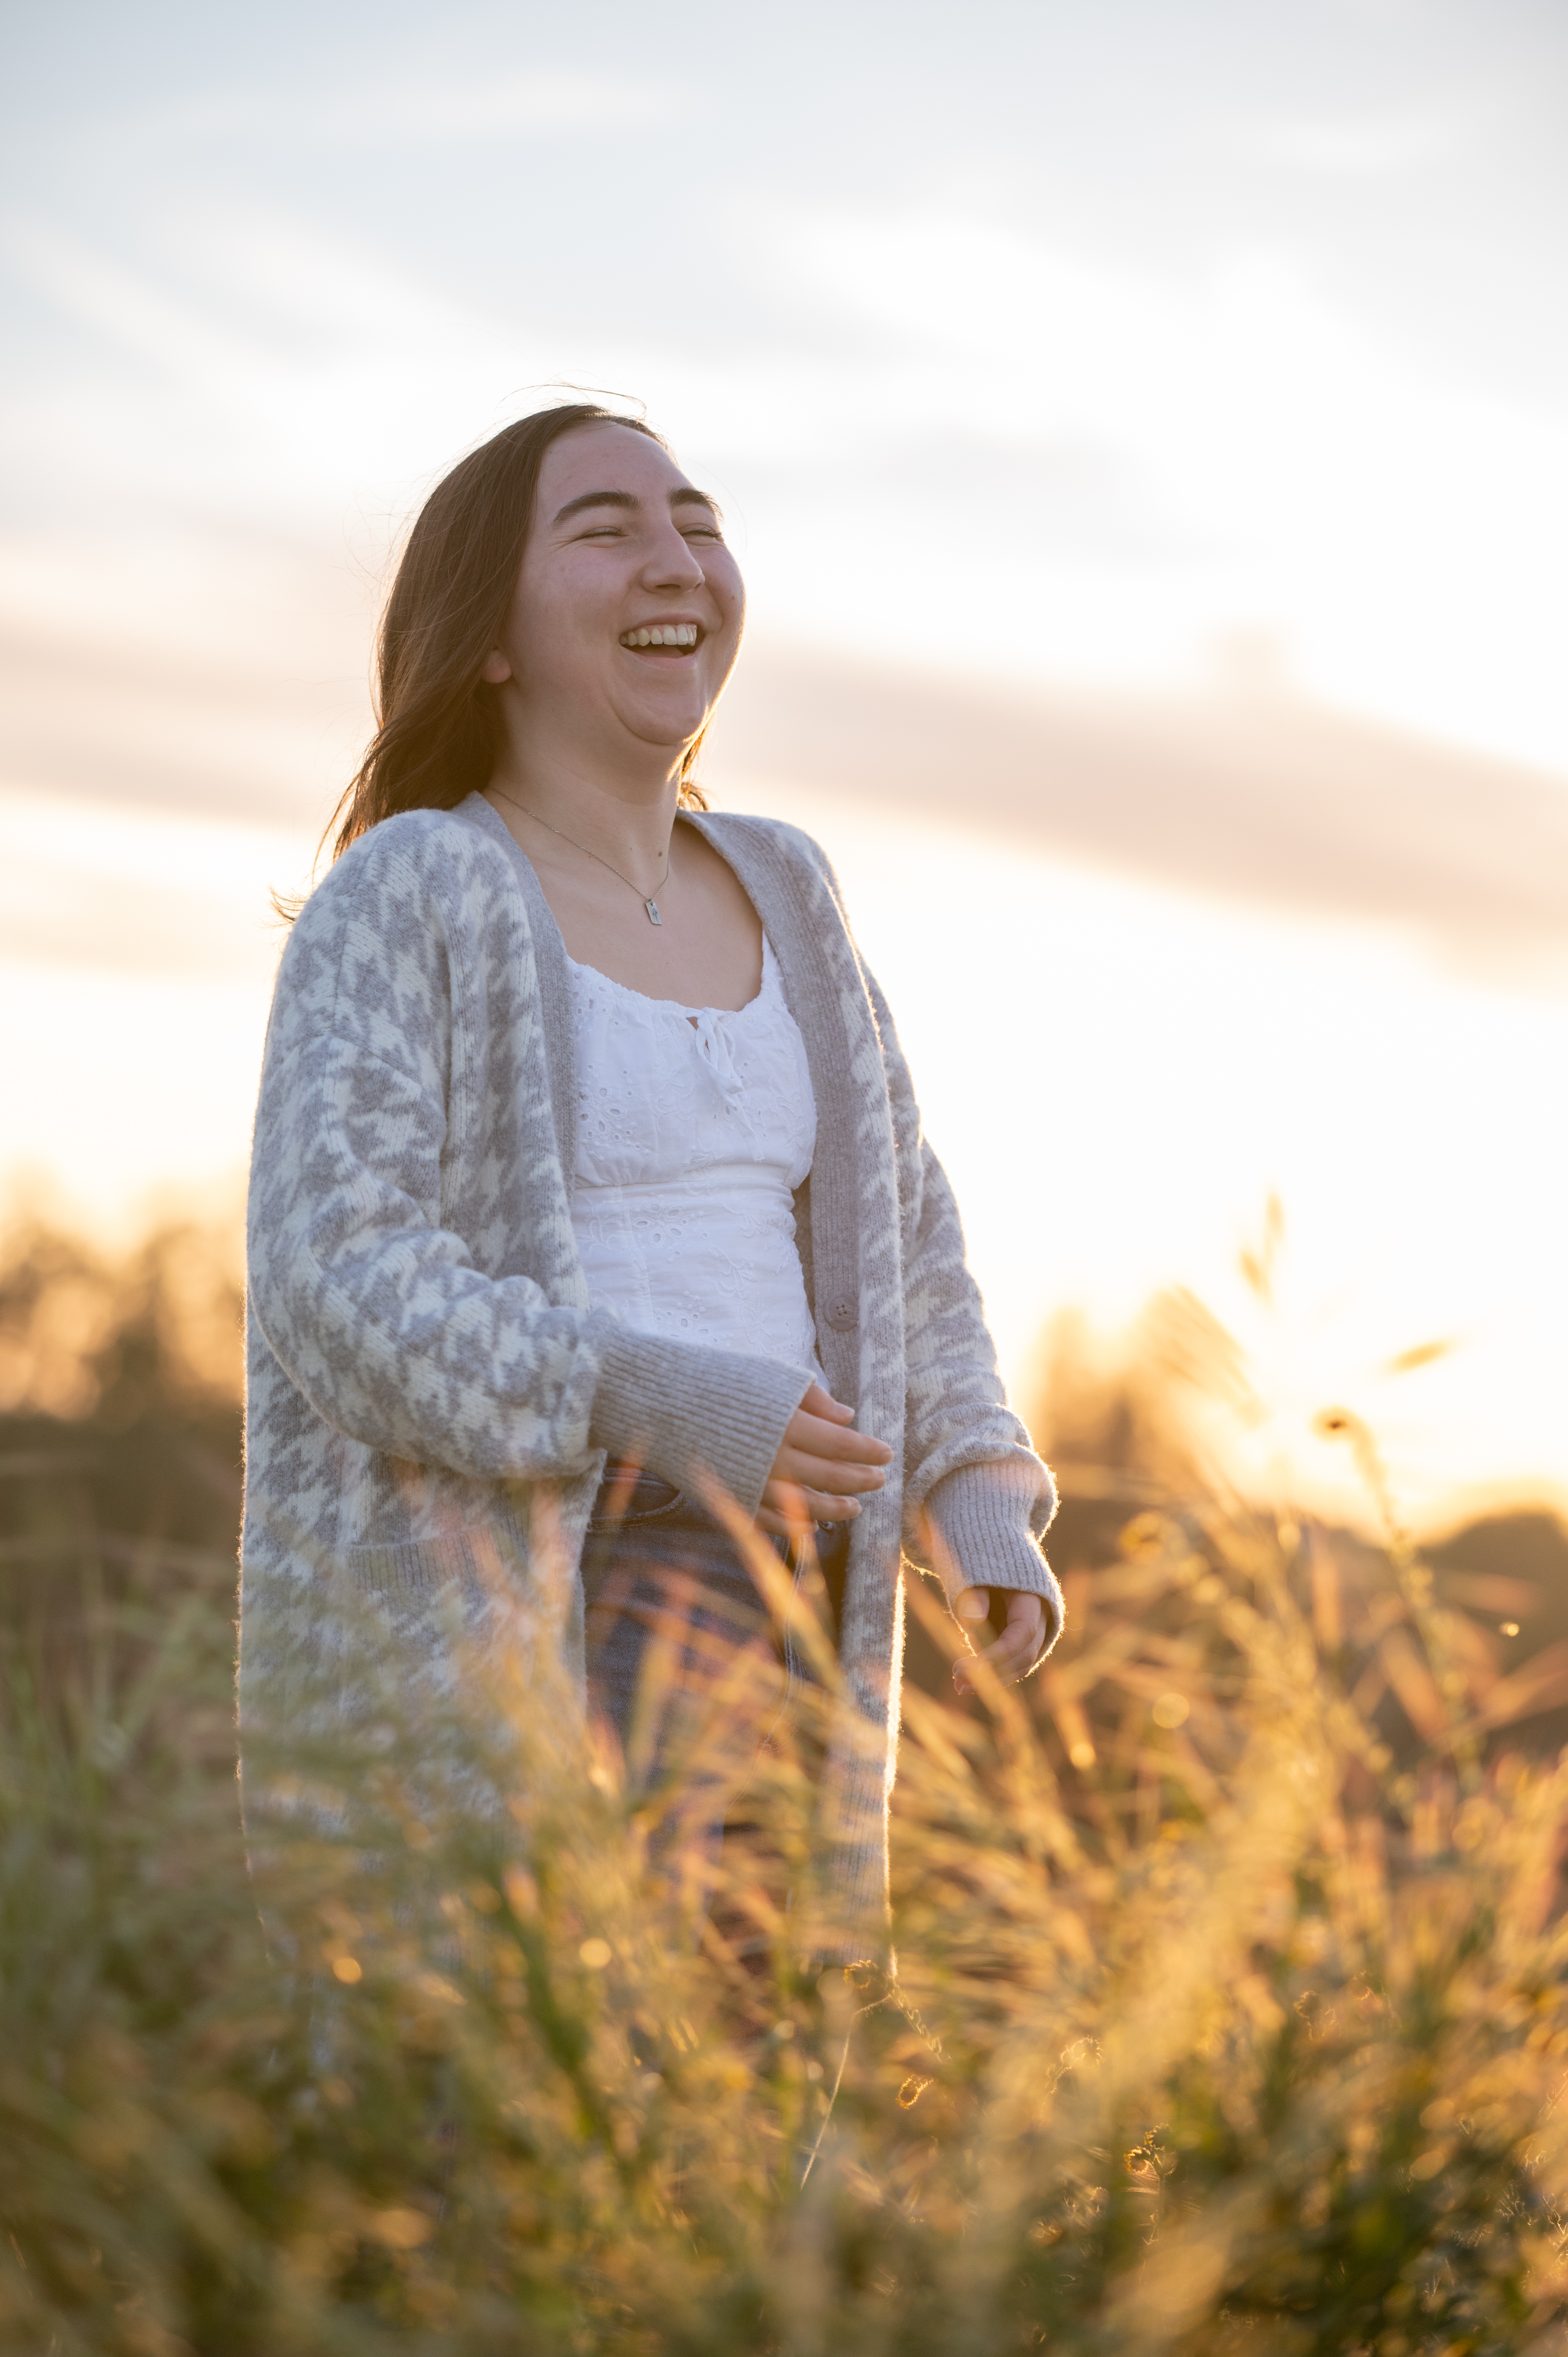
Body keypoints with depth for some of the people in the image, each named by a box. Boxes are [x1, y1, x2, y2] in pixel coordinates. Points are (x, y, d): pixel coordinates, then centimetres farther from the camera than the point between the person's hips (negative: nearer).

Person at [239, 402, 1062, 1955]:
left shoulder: (778, 892, 14)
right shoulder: (409, 896, -5)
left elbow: (892, 1241, 18)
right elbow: (340, 1282, -15)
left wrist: (979, 1505, 3)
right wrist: (653, 1401, -25)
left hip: (768, 1604, 6)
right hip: (481, 1613, -6)